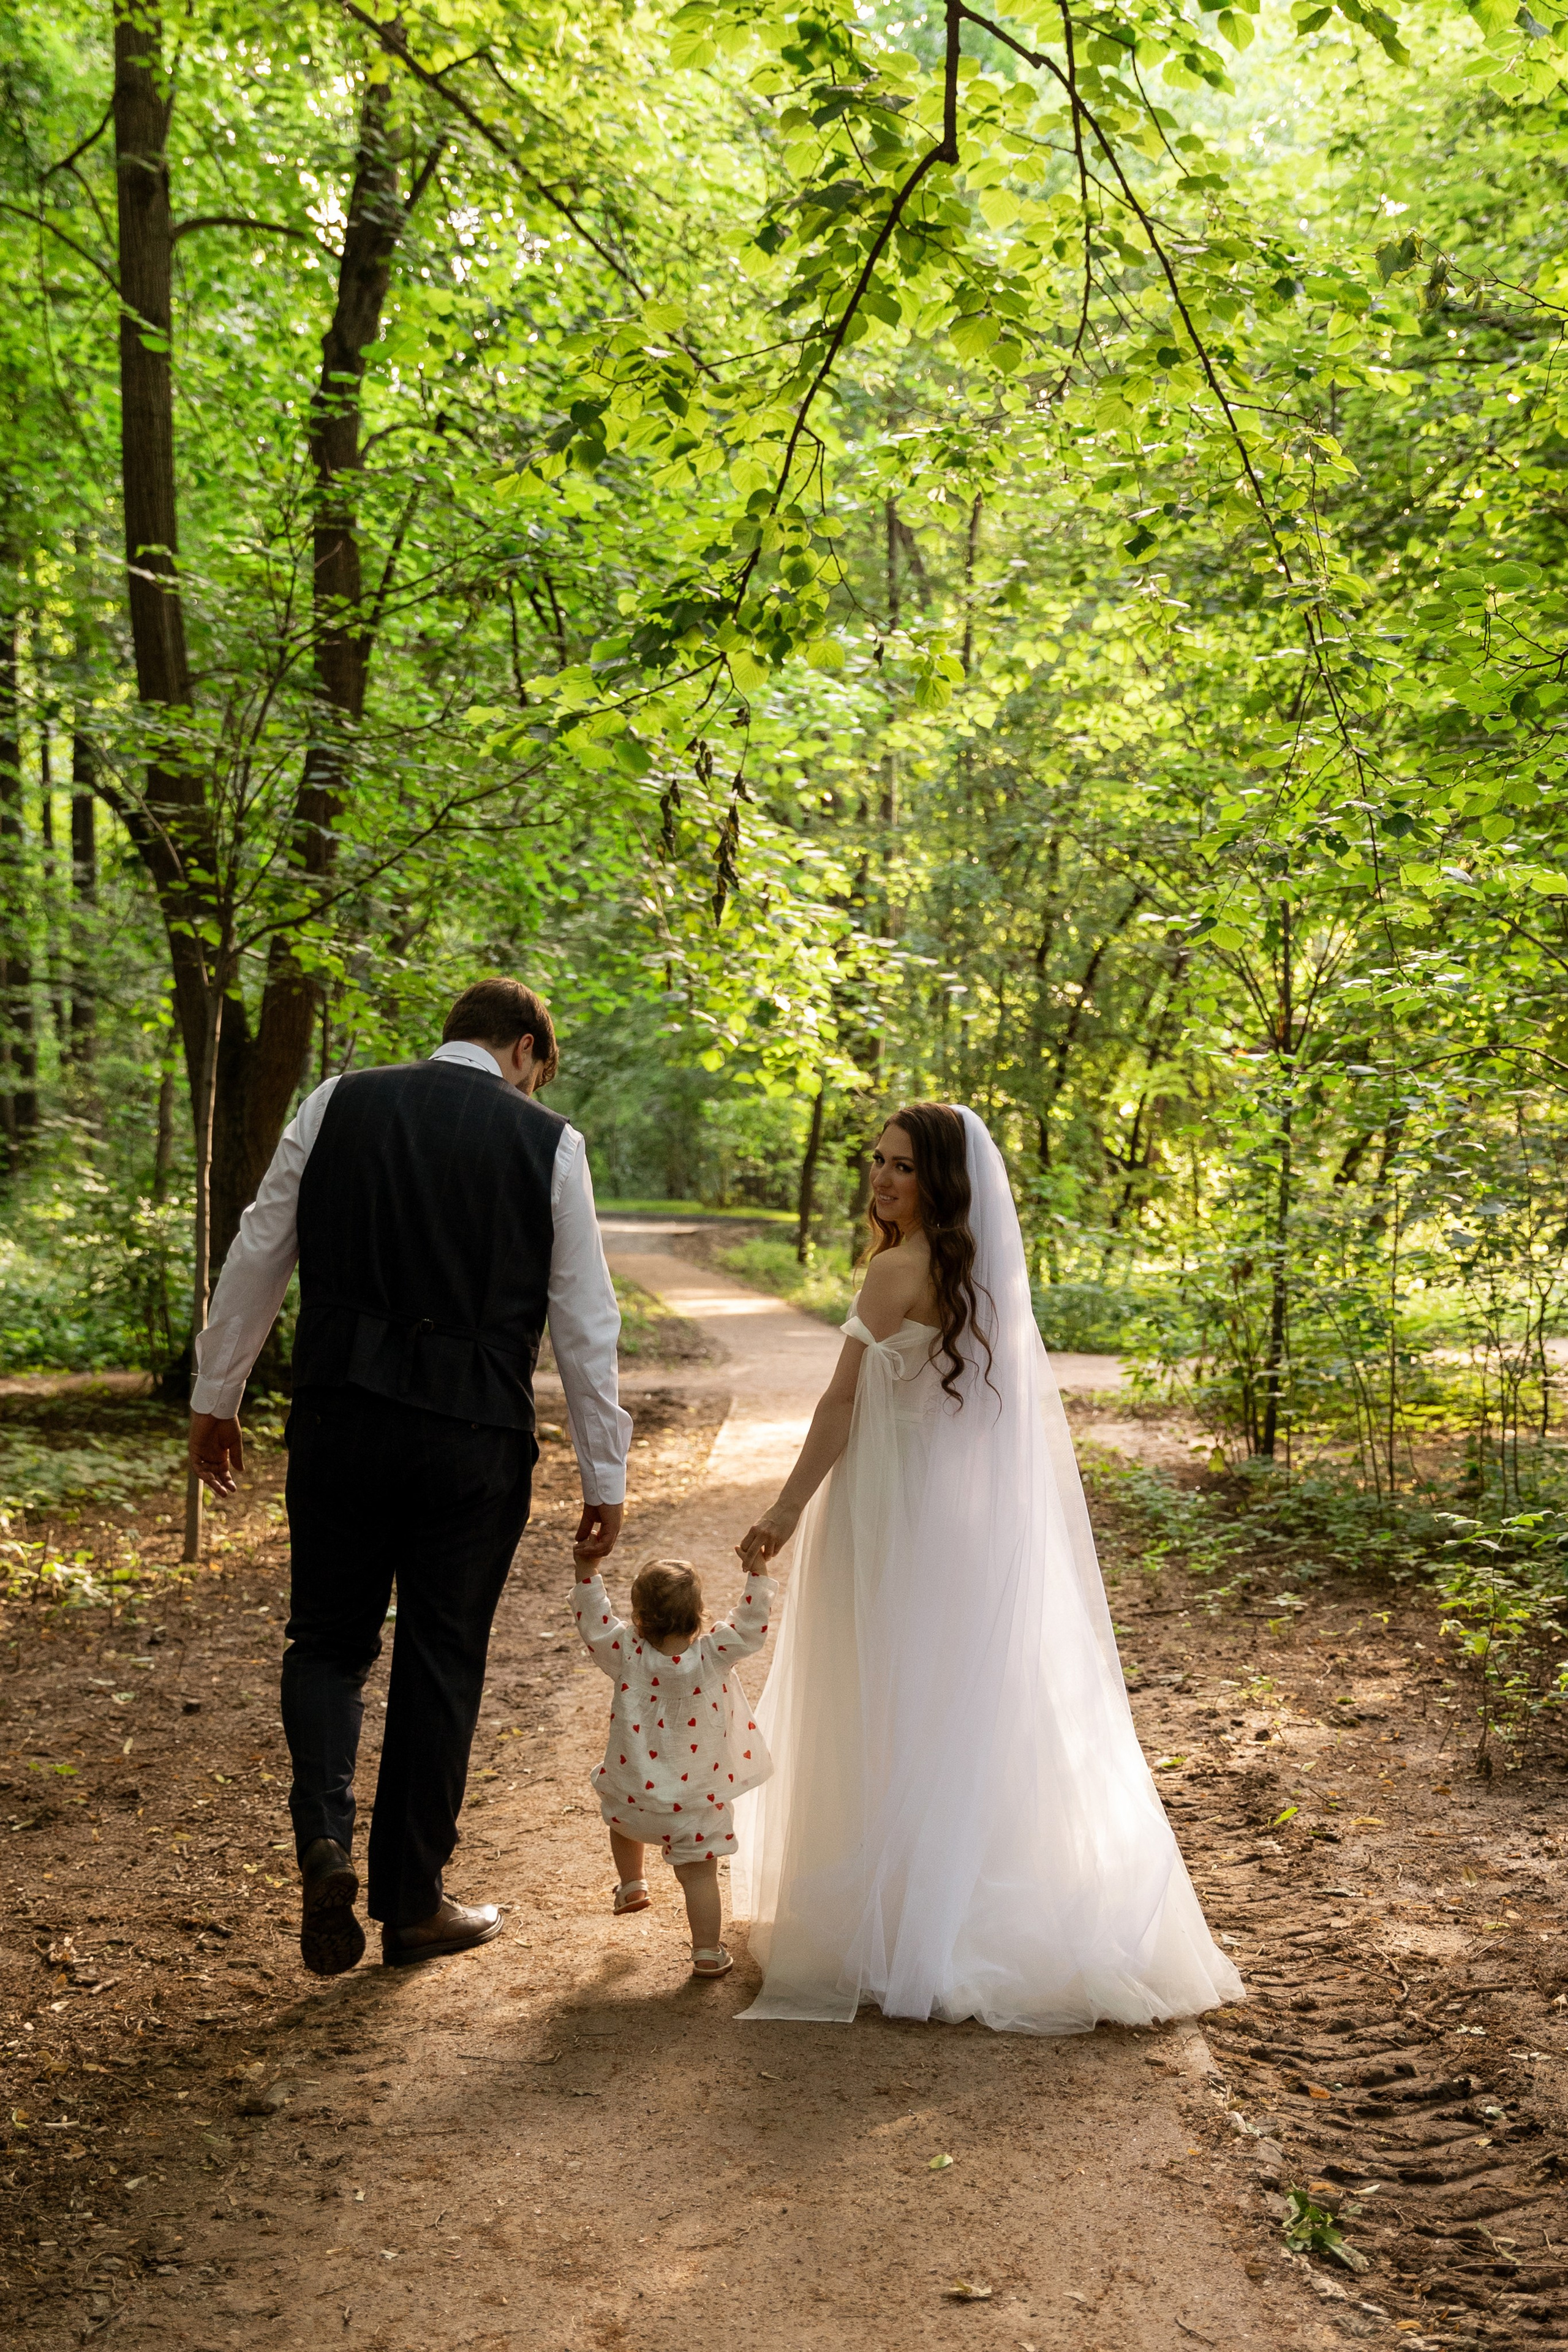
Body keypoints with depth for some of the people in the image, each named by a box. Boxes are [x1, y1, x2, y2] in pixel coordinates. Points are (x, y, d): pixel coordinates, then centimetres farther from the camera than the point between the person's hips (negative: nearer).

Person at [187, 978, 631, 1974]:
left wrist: (216, 1398, 15)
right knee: (441, 1662, 12)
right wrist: (606, 1476, 5)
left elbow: (256, 1256, 5)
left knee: (329, 1639, 17)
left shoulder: (338, 1105, 3)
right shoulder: (547, 1143, -1)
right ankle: (413, 1903, 22)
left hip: (339, 1416, 1)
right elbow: (586, 1322, -1)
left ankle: (324, 1838, -5)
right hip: (473, 1439, -1)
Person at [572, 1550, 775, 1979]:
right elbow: (752, 1626, -12)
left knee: (621, 1818, 36)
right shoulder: (714, 1655, -19)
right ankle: (707, 1954, 13)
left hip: (632, 1794, 2)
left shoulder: (627, 1655, -16)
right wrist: (756, 1572, -9)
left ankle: (631, 1885, 46)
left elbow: (594, 1624, -5)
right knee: (699, 1875, 10)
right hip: (694, 1801, -2)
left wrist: (588, 1571, -2)